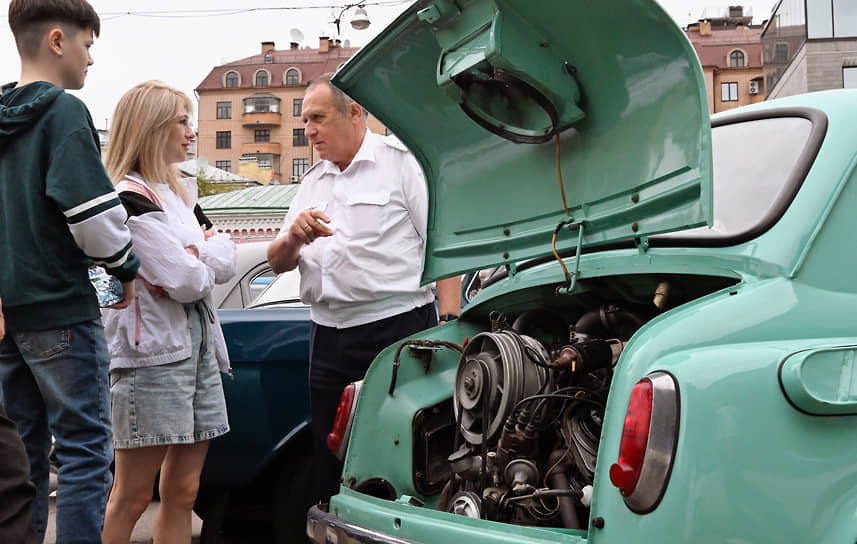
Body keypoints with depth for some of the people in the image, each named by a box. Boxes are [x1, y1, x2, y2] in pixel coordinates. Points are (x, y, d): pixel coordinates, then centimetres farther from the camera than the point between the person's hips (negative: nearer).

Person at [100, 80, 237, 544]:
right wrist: (197, 265, 3)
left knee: (182, 492, 9)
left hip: (198, 345, 9)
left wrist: (190, 257, -8)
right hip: (151, 353, -9)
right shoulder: (129, 199, -13)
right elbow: (186, 282, -17)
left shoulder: (179, 193, 17)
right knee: (132, 496, -3)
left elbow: (227, 259, 9)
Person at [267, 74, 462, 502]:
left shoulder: (401, 161, 1)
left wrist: (448, 323, -16)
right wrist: (293, 238, -3)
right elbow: (277, 262, 21)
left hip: (396, 327, -6)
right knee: (331, 471, 11)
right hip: (327, 336, 6)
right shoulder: (313, 181, 20)